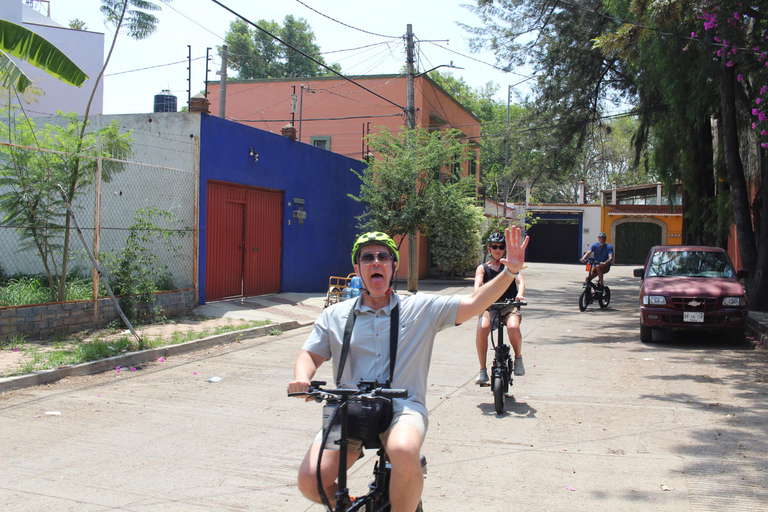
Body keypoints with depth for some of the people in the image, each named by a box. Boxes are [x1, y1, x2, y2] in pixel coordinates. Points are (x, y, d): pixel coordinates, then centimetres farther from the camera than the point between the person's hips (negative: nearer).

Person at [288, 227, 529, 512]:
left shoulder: (422, 308, 9)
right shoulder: (335, 315, 14)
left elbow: (474, 303, 2)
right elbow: (311, 354, 12)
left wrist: (510, 271, -11)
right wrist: (302, 378, -12)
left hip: (403, 408, -2)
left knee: (404, 451, -37)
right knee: (310, 480, -18)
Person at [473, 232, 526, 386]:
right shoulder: (483, 268, 12)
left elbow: (520, 281, -2)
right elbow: (478, 284, -7)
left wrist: (520, 294, -25)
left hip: (510, 306, 0)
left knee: (513, 327, -34)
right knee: (482, 328, -31)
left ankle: (518, 358, -3)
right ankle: (482, 370, -17)